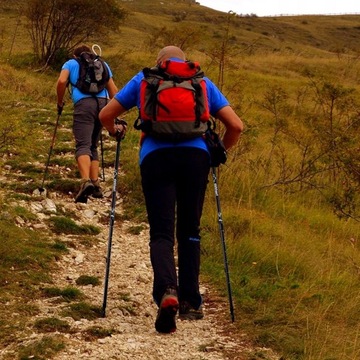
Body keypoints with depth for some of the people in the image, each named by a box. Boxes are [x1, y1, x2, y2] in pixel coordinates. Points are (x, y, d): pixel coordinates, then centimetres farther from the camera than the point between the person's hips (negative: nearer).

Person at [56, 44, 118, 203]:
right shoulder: (102, 64, 28)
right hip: (103, 103, 4)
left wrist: (60, 102, 12)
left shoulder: (71, 63, 19)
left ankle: (86, 181, -36)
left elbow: (62, 81, 0)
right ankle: (96, 184, 7)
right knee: (93, 146, 17)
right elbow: (113, 89, 22)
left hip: (84, 103, -4)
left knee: (83, 145, -14)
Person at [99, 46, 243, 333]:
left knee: (161, 232, -2)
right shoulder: (203, 82, 22)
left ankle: (167, 291, -27)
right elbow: (236, 126, 15)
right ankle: (191, 302, 13)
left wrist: (115, 132, 45)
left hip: (156, 156, -1)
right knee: (189, 231, 14)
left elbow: (105, 115, 23)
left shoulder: (144, 79, 21)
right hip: (196, 155, 1)